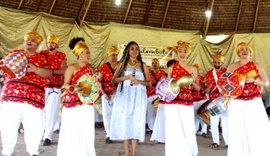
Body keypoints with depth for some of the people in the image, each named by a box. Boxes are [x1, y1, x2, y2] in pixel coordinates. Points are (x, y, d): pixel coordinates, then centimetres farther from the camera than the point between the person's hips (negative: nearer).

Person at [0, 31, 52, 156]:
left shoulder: (41, 58, 15)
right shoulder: (15, 53, 21)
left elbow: (48, 73, 3)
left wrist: (34, 69, -14)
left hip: (33, 96, -1)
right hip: (11, 93, 1)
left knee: (35, 126, -6)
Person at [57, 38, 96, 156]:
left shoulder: (89, 68, 14)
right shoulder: (72, 67, -2)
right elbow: (65, 84, -6)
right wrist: (70, 87, -27)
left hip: (87, 102, 5)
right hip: (73, 102, -5)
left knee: (86, 130, 5)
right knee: (72, 130, -3)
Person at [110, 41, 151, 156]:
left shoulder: (143, 65, 9)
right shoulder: (122, 64, 9)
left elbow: (149, 83, 7)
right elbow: (114, 80, 5)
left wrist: (139, 81, -11)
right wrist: (126, 77, -10)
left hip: (138, 97, 0)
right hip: (124, 96, 0)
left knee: (136, 121, 0)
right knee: (124, 121, -2)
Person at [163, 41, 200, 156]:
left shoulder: (193, 69, 7)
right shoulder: (172, 67, 8)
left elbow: (198, 88, 11)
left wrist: (192, 82, -8)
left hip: (187, 103, 0)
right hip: (172, 102, 0)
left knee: (188, 130, 1)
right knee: (174, 131, 0)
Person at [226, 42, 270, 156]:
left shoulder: (257, 66, 9)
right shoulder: (232, 67, 8)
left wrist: (254, 80, -9)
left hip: (254, 102, 1)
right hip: (237, 102, 0)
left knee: (258, 129, -5)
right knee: (237, 129, -2)